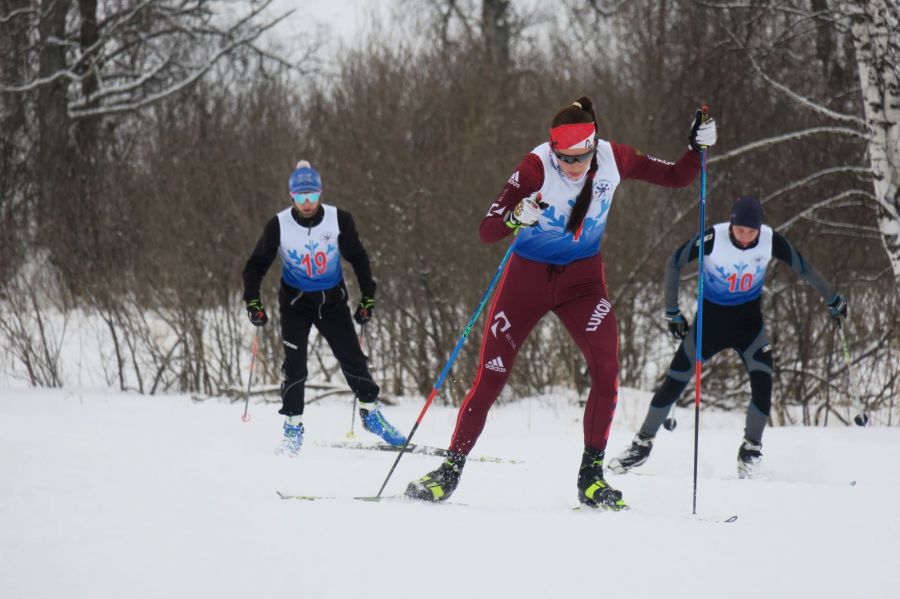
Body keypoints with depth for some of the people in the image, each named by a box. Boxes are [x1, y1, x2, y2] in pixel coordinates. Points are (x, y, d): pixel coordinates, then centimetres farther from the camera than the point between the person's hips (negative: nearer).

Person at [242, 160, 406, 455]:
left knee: (352, 358, -1)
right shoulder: (279, 225, -16)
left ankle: (370, 411, 19)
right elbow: (256, 265, -6)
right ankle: (293, 425, 1)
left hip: (332, 300, 1)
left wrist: (368, 297, 0)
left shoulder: (339, 220, -14)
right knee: (294, 365, -12)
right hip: (295, 301, -1)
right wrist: (253, 302, -15)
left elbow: (358, 258, 0)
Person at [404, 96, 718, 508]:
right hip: (528, 274, -2)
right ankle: (451, 470, 11)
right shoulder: (536, 167, -24)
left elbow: (676, 178, 0)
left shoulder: (613, 159, -14)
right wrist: (515, 217, -47)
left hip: (582, 278, 2)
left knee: (607, 370, -17)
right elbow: (486, 232, -27)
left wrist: (699, 146, -18)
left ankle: (591, 474, -5)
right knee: (490, 377, -2)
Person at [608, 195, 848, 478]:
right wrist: (672, 311, -7)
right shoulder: (713, 238, -25)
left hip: (749, 319, 1)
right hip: (712, 316, -1)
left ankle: (750, 450, 0)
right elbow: (674, 264, -10)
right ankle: (642, 444, 13)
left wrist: (832, 300, 8)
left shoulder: (771, 241, -19)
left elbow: (803, 268, -2)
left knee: (763, 382, -17)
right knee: (674, 381, -1)